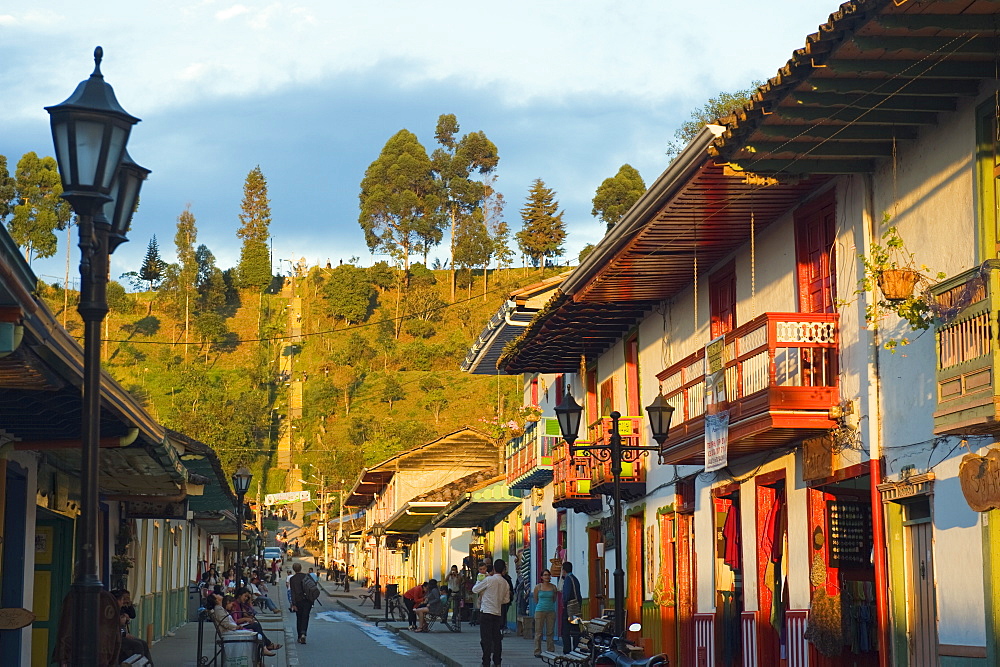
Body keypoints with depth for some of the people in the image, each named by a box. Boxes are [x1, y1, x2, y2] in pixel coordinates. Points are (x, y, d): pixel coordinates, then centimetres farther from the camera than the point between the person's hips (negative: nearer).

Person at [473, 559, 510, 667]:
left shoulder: (489, 580, -11)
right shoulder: (505, 583, 6)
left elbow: (474, 589, -2)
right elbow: (506, 600, 13)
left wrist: (479, 581, 16)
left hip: (486, 612, -5)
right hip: (498, 613, 6)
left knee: (486, 639, -4)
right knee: (496, 638, 12)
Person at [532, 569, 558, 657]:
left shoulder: (553, 587, 7)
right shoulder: (538, 587, 1)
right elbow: (535, 600, 12)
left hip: (551, 611, 2)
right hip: (540, 610, -2)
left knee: (550, 632, 3)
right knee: (539, 632, -2)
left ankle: (550, 651, 9)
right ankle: (537, 652, 3)